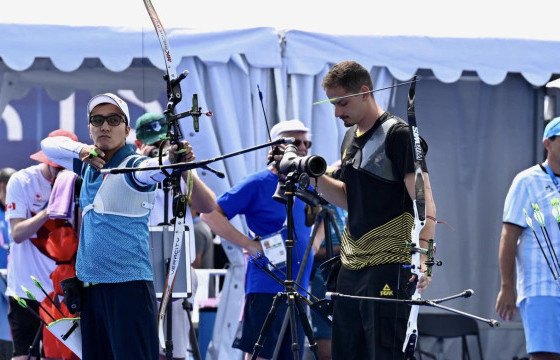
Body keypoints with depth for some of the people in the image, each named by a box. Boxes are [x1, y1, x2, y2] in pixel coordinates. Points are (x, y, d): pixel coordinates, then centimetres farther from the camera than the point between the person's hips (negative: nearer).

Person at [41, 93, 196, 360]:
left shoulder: (133, 165, -8)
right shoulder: (90, 165, 14)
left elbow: (152, 169, -29)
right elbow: (48, 145, 19)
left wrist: (172, 160, -54)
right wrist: (82, 149, -1)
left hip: (128, 285, -7)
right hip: (90, 286, 7)